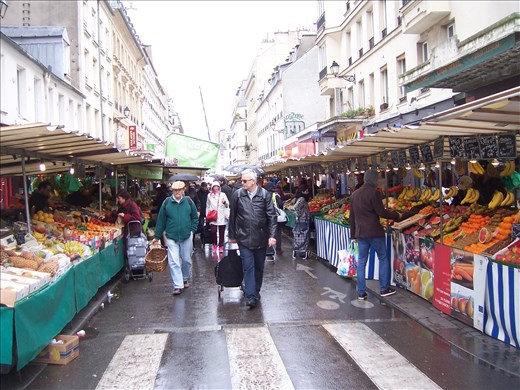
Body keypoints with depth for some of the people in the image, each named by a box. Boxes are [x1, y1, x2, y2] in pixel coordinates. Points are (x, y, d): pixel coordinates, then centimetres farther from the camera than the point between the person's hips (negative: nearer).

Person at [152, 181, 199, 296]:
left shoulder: (188, 201, -2)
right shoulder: (167, 202, -3)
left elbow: (195, 217, 8)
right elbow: (161, 220, 3)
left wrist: (192, 230, -3)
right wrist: (157, 236, 6)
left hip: (186, 236, 1)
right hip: (171, 237, -1)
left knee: (186, 260, 13)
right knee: (174, 262, -6)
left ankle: (185, 279, 36)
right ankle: (178, 285, -2)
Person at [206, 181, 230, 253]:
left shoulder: (223, 195, 4)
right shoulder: (209, 195, 8)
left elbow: (227, 205, 2)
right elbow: (207, 206, 14)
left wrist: (225, 202, -20)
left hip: (222, 217, 0)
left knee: (221, 232, 3)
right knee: (213, 231, -11)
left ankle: (221, 246, 17)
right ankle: (214, 244, 13)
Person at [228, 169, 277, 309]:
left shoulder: (264, 195, -5)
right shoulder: (237, 195, -2)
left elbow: (271, 216, -4)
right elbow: (232, 216, 6)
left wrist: (272, 235, -11)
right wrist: (232, 235, 8)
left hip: (261, 238, 1)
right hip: (244, 238, -1)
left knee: (259, 267, 13)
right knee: (248, 267, -5)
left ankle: (256, 291, 31)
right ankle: (251, 297, -4)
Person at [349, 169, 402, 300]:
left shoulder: (354, 194, 11)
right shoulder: (373, 192, -11)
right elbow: (381, 212, -14)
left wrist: (353, 234, 19)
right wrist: (396, 216, 1)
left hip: (360, 232, 6)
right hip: (374, 232, -6)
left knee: (361, 261, 8)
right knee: (383, 258, 9)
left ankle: (361, 292, 10)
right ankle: (384, 289, 13)